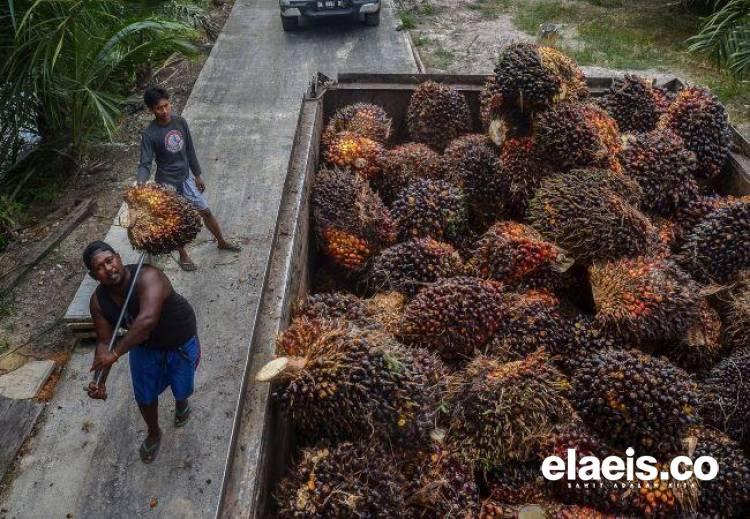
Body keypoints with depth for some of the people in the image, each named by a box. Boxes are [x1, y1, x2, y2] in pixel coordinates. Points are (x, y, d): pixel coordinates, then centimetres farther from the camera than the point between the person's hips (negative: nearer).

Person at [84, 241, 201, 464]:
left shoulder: (147, 277, -38)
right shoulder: (99, 302, -19)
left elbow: (148, 320, -50)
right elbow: (104, 342, -14)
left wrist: (115, 353, -48)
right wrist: (100, 381, -27)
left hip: (180, 341, -4)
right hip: (144, 345, 4)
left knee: (181, 388, 18)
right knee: (145, 396, 15)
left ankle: (181, 402, 57)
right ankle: (154, 433, 46)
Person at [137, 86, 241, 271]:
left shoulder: (181, 122, -7)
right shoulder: (149, 134, -21)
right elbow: (145, 163, -22)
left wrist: (198, 175, 11)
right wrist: (141, 183, -41)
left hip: (186, 178, 4)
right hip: (167, 183, -4)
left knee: (206, 211, 15)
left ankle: (222, 242, 37)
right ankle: (183, 255, 34)